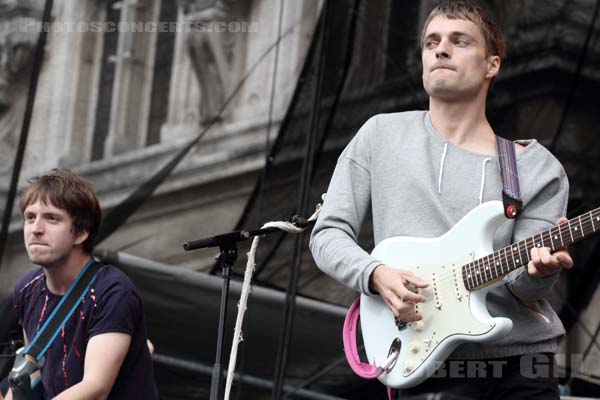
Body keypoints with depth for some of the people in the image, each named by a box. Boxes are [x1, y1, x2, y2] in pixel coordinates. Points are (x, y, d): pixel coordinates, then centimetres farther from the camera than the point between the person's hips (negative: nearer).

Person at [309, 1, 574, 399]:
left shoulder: (539, 169, 3)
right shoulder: (381, 135, 7)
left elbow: (522, 288, -1)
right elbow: (328, 232, 7)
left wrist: (538, 270, -23)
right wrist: (376, 274, -12)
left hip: (521, 366, 1)